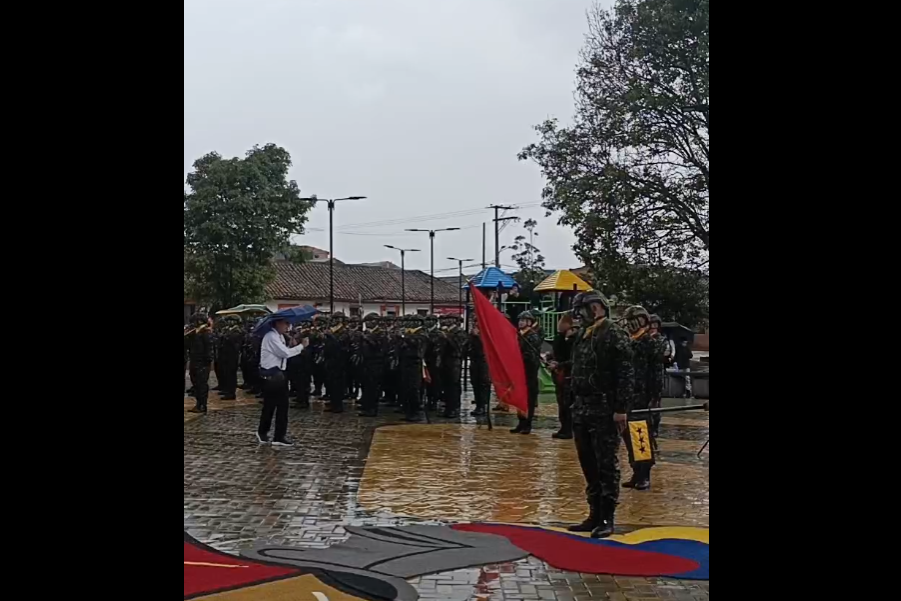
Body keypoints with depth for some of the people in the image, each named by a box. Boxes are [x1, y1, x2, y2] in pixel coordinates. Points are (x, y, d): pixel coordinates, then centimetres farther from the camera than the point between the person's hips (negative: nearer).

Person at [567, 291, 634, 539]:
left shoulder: (615, 335, -11)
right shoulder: (582, 335, 15)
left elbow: (625, 375, -16)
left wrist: (621, 409, -19)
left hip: (605, 411, -9)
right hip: (581, 409, 9)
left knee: (606, 465, -3)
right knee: (588, 465, 13)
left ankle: (607, 519, 4)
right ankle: (595, 514, 23)